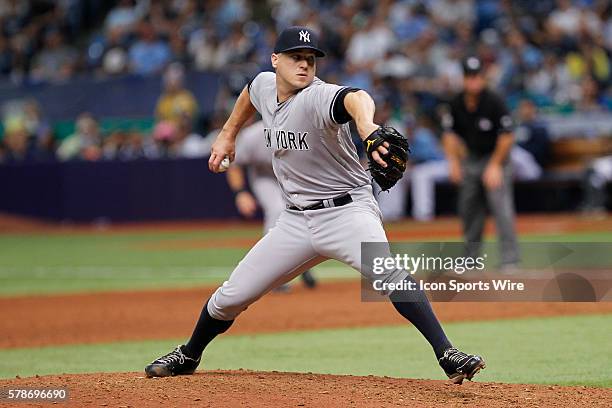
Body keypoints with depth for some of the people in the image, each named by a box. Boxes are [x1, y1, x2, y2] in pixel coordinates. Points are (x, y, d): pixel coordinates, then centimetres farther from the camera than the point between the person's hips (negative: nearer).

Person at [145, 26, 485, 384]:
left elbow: (355, 98, -48)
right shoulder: (265, 86, 1)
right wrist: (228, 135, 29)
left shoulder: (317, 97, -22)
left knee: (387, 273, -34)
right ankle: (188, 357, 33)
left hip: (348, 210, -6)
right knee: (231, 297, 8)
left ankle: (448, 355, -34)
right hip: (297, 219, 6)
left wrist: (367, 127, -69)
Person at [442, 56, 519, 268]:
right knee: (468, 210, 10)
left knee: (502, 208, -15)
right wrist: (453, 161, -1)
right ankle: (470, 256, 23)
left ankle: (509, 259, -17)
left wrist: (495, 166, -16)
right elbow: (449, 133, 9)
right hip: (470, 160, 6)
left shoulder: (494, 103, -18)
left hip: (495, 157, -6)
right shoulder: (456, 104, -3)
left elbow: (507, 137, -15)